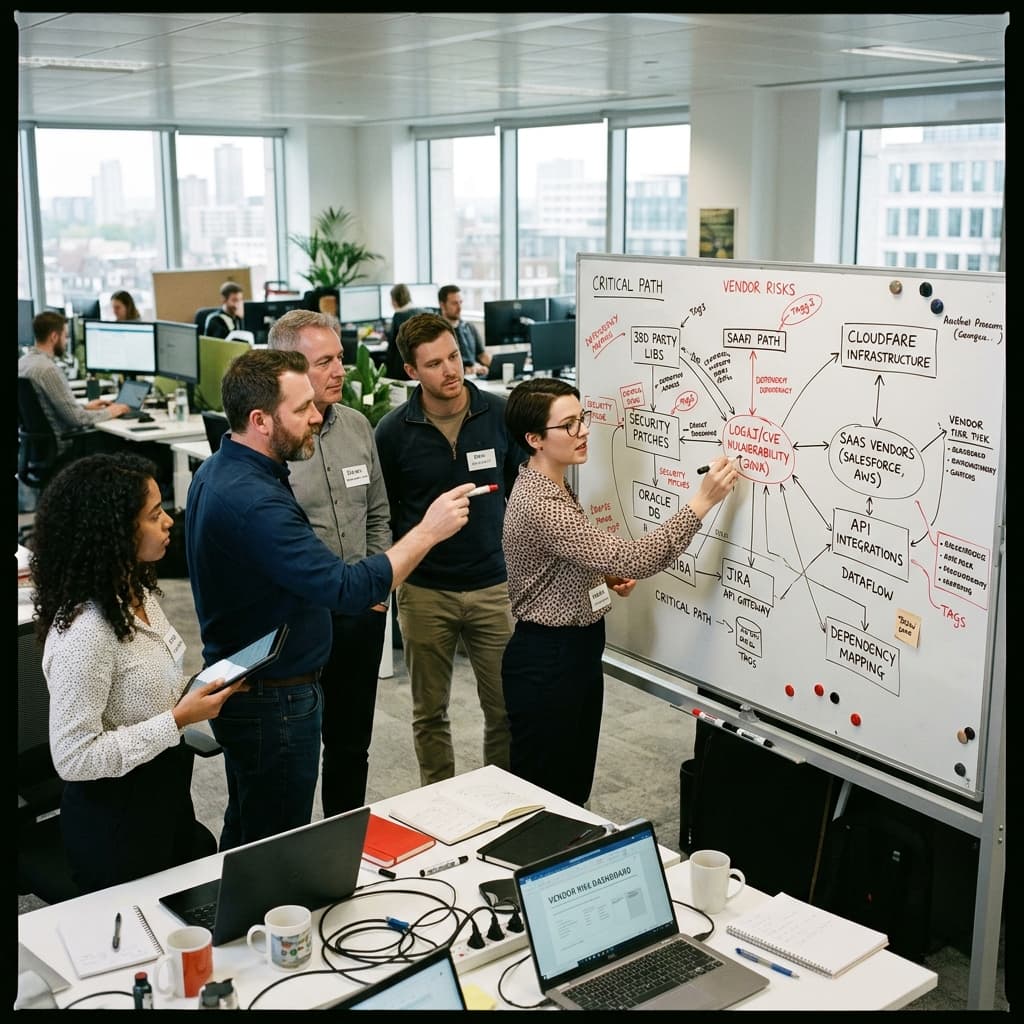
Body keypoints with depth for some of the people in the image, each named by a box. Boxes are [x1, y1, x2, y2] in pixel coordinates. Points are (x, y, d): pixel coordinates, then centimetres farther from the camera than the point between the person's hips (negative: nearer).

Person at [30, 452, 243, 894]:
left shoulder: (137, 592, -1)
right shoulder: (84, 632, -29)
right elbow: (73, 758, -27)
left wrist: (203, 695, 0)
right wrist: (178, 720, -26)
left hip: (166, 799, 8)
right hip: (115, 824, -8)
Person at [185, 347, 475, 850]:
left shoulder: (216, 472, 4)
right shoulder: (253, 501, -30)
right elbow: (348, 589, -33)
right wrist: (428, 530, -25)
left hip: (240, 683, 10)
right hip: (275, 700, -10)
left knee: (244, 836, 25)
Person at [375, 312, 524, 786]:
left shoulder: (500, 414, -3)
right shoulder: (393, 431, -5)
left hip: (494, 584, 0)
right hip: (424, 592, 0)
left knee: (506, 710, 5)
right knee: (430, 713, 12)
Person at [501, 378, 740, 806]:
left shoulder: (552, 486, 7)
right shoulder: (538, 505, -26)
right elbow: (633, 559, -32)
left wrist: (604, 577, 5)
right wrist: (701, 502, -29)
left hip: (579, 652, 10)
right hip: (546, 662, -10)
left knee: (575, 786, 20)